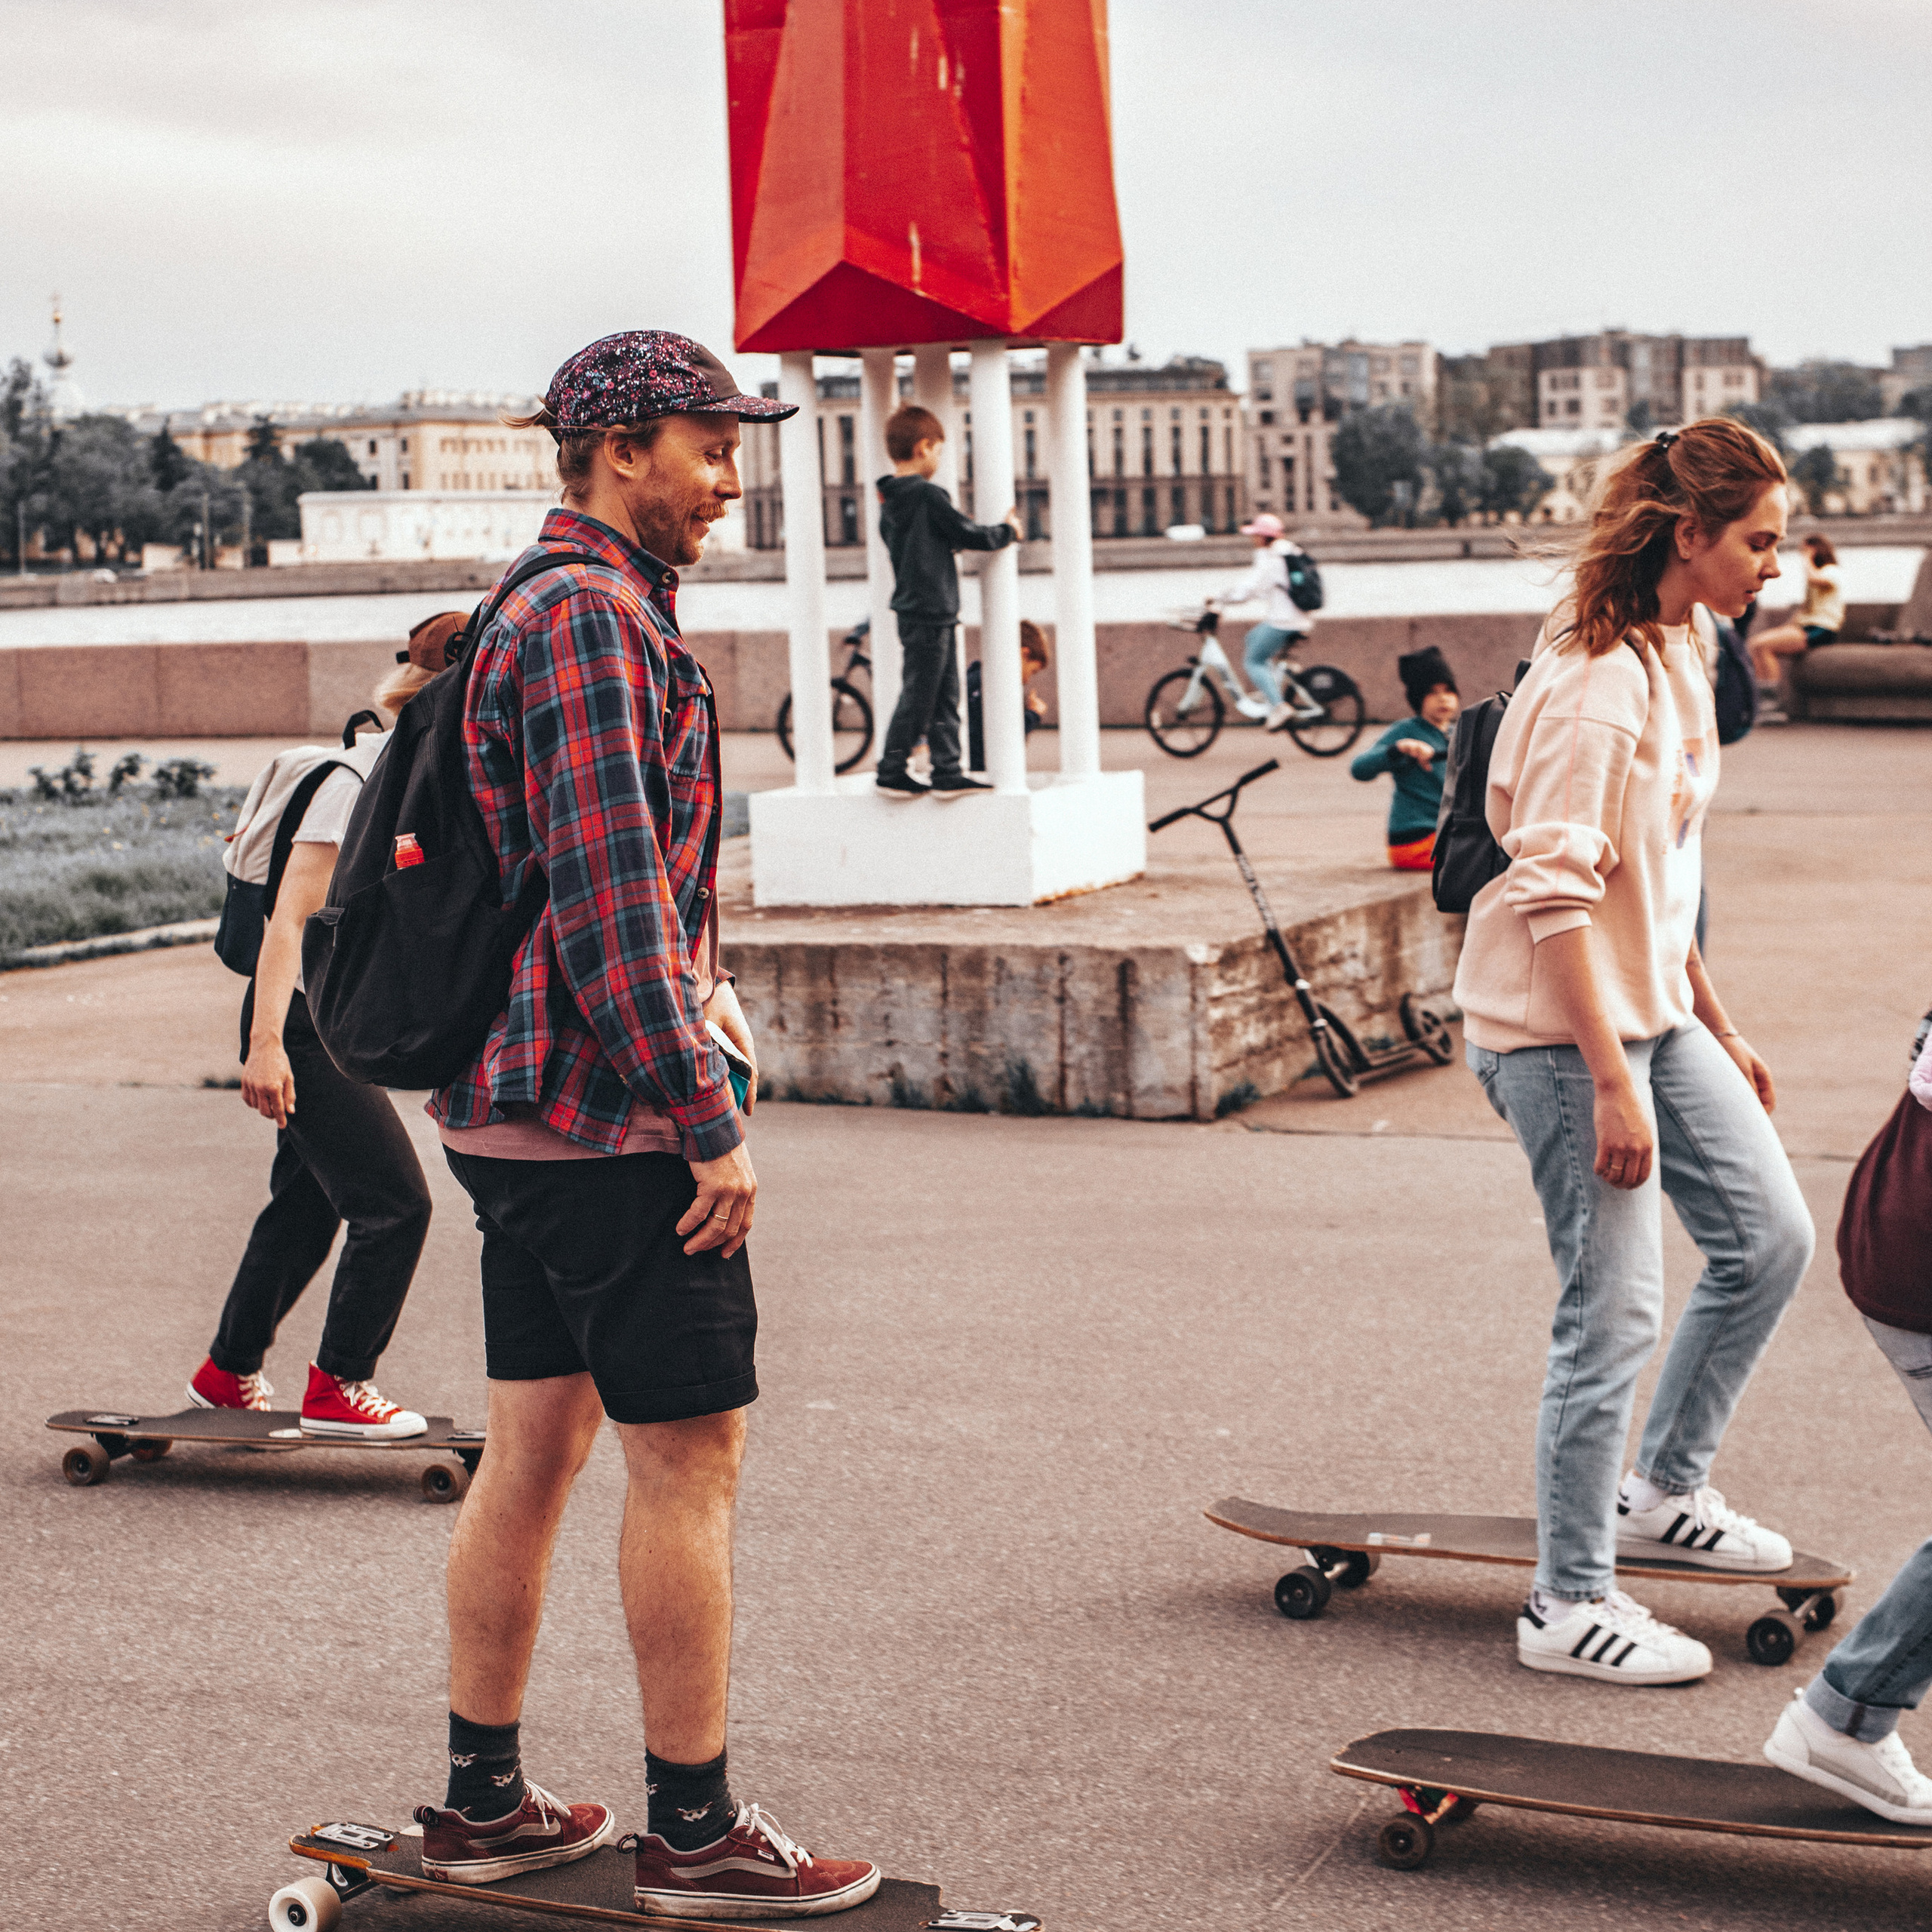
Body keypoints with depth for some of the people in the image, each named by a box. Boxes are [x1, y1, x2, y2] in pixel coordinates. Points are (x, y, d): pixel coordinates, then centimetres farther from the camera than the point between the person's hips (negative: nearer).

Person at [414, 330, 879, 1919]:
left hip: (521, 1111, 10)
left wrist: (688, 986, 16)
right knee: (692, 1455, -2)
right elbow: (607, 897, -23)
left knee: (537, 1445, 14)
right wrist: (710, 1123, -20)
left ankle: (484, 1801, 22)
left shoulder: (541, 608, 18)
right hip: (610, 1119, -10)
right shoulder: (595, 619, -16)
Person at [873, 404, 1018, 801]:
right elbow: (967, 534, -10)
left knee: (945, 697, 11)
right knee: (918, 696, -2)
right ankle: (891, 772, 3)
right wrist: (1008, 531, 6)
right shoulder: (928, 495, -15)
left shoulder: (889, 502, 12)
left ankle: (947, 772, 10)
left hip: (914, 613, 9)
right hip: (931, 613, -9)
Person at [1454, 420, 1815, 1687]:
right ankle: (1571, 1604, 8)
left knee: (1772, 1239, 11)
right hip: (1563, 1029, -10)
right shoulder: (1595, 679, -20)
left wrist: (1716, 1027, 22)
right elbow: (1555, 891, -24)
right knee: (1614, 1313, -5)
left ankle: (1665, 1492, 28)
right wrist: (1612, 1084, -25)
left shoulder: (1677, 656, 11)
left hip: (1653, 1013, 10)